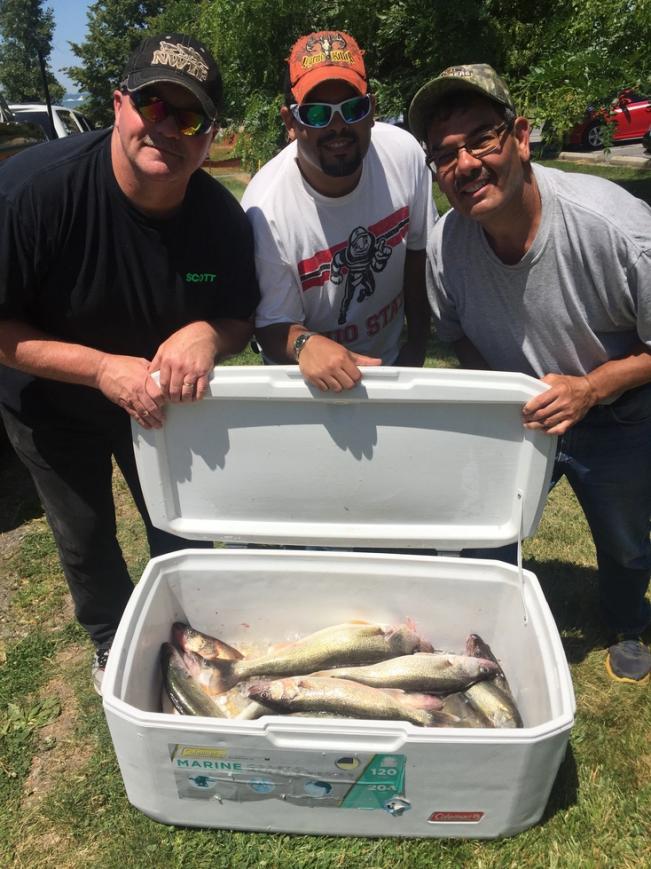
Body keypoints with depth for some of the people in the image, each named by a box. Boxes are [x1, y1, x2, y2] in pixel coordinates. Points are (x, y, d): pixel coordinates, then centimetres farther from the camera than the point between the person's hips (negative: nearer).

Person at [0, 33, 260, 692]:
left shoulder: (222, 217, -20)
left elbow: (241, 318, -9)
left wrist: (207, 334, -32)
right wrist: (101, 367, -36)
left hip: (163, 404, 3)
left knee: (182, 533, 16)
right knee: (85, 543, 16)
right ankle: (111, 644, 49)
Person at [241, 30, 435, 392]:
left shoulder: (404, 153, -13)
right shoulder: (267, 210, -24)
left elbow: (418, 251, 1)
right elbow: (272, 324, -16)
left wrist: (418, 346, 5)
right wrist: (304, 344, -38)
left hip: (390, 360, 2)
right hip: (306, 378, -1)